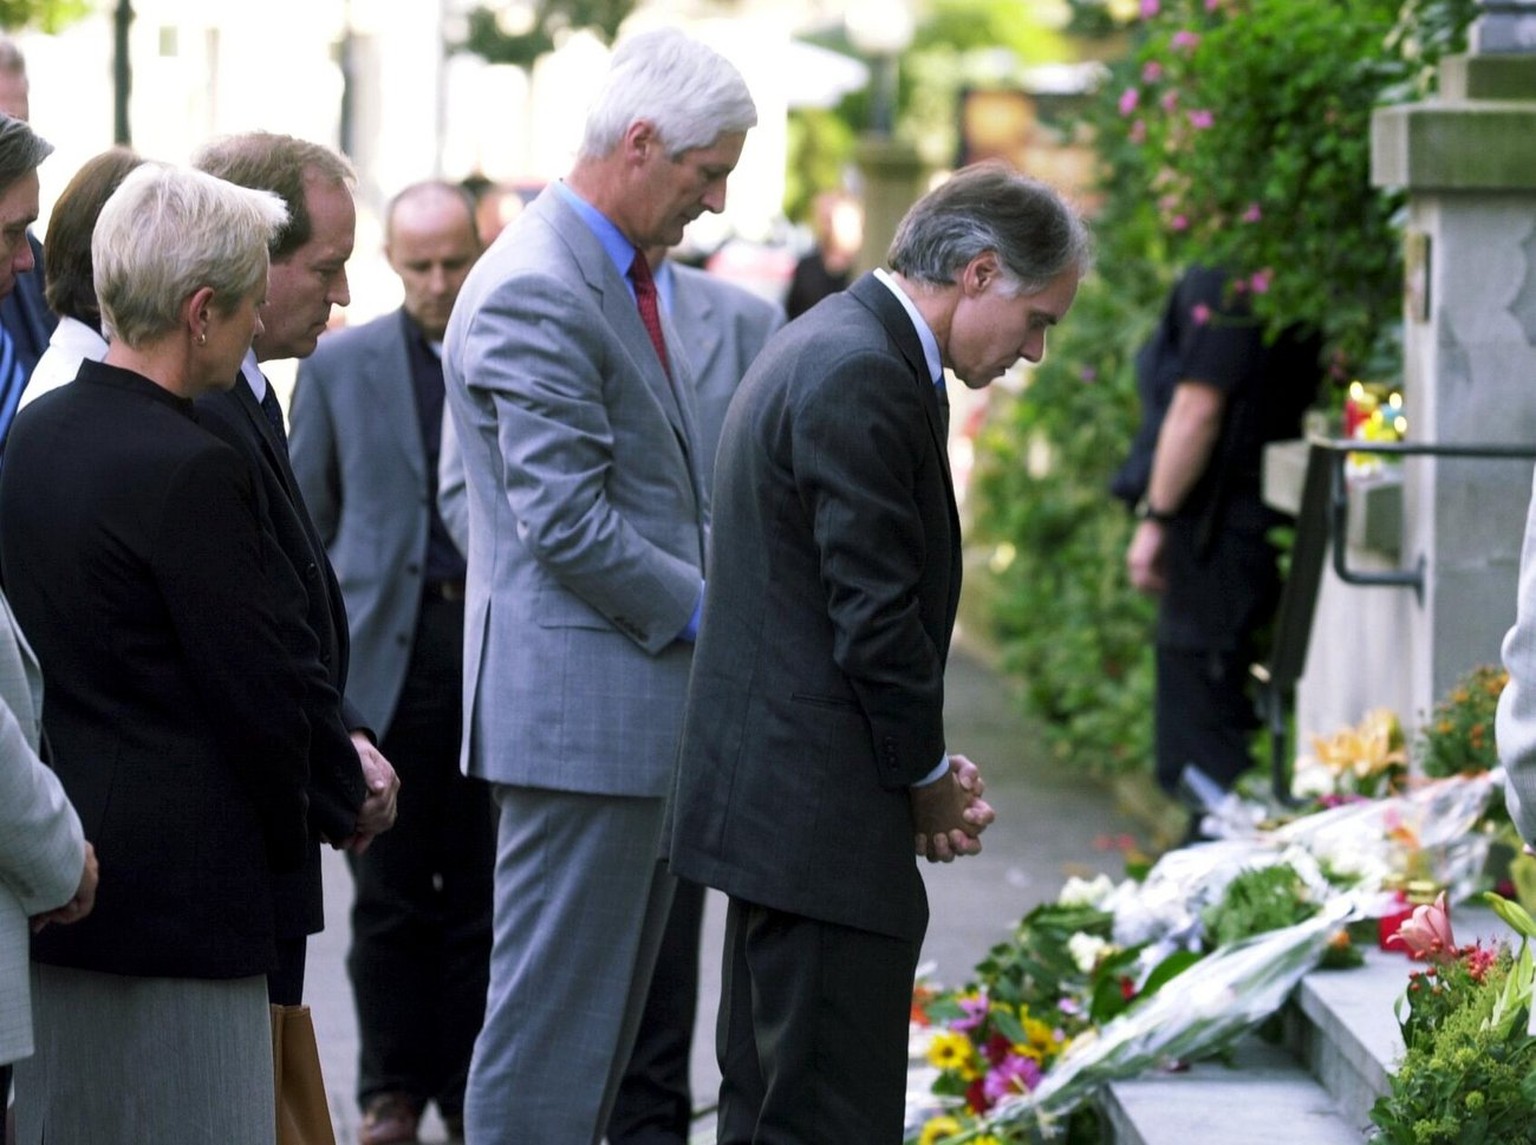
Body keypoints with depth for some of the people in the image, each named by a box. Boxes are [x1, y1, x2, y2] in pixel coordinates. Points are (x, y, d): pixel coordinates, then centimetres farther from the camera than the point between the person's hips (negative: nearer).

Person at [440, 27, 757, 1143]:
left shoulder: (625, 275, 15)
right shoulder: (534, 293, -17)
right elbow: (568, 525, -20)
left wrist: (700, 602, 8)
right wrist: (708, 610, -12)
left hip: (643, 698, 10)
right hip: (581, 706, -10)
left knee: (604, 1013, 15)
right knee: (552, 1015, -4)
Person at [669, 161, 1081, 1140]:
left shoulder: (827, 349, 16)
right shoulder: (863, 379, -17)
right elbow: (877, 619, -19)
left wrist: (927, 767, 10)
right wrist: (929, 777, -5)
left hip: (767, 797, 11)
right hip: (823, 817, -11)